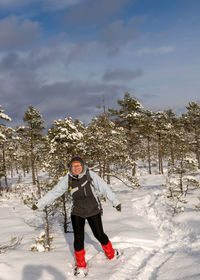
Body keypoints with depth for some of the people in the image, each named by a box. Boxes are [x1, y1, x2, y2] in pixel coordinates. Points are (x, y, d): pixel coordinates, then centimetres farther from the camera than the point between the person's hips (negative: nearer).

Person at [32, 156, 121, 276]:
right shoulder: (67, 179, -9)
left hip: (93, 211, -1)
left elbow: (104, 188, -12)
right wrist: (40, 203, -6)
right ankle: (81, 265, 18)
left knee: (99, 234, 10)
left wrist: (115, 202, -13)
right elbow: (54, 192, -5)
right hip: (77, 213, 1)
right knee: (78, 238, -2)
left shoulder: (91, 175, -14)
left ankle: (111, 254, 38)